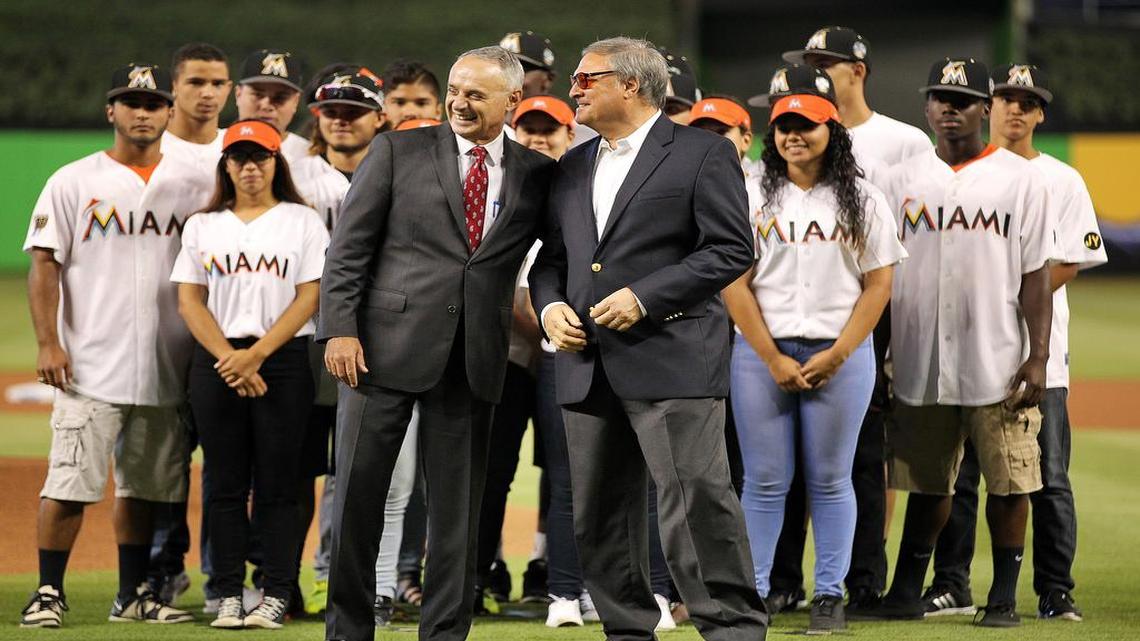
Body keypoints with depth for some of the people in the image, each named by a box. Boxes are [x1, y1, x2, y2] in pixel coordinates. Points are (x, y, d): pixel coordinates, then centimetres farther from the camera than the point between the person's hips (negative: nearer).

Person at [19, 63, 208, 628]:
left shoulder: (191, 189, 10)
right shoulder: (73, 183, 2)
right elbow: (44, 267, -1)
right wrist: (48, 343, -11)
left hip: (166, 369, 3)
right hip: (89, 366, -3)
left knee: (144, 485, 9)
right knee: (70, 483, -8)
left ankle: (133, 595, 18)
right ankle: (49, 593, 0)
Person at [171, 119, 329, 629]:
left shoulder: (303, 222, 6)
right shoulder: (202, 225, 13)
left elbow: (309, 298, -2)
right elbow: (189, 301, 6)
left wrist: (256, 355, -11)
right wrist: (228, 358, -8)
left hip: (283, 361, -2)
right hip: (216, 363, 2)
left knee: (277, 485, -3)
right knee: (226, 485, 1)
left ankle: (276, 595, -1)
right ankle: (229, 596, 4)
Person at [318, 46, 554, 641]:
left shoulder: (535, 174, 8)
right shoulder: (399, 152, 2)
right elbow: (348, 247, 0)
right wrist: (340, 327, -9)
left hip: (473, 361, 2)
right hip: (385, 345, -1)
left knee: (458, 504, 5)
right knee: (357, 496, 3)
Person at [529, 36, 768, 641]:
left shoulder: (703, 153, -1)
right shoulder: (574, 166, 19)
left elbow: (731, 249, -8)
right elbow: (551, 256, 24)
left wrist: (644, 297, -15)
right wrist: (550, 306, 2)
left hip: (671, 360, -7)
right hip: (588, 365, 7)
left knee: (696, 500, -13)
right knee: (599, 516, 7)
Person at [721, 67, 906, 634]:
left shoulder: (862, 200, 5)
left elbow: (879, 284, 1)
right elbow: (735, 284, 0)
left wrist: (836, 355, -8)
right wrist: (773, 360, -8)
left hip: (841, 355, 0)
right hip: (761, 353, 0)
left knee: (831, 479, 4)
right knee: (764, 480, 1)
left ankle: (829, 595, 10)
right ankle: (752, 593, 7)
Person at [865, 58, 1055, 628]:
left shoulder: (1018, 178, 2)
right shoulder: (903, 180, 10)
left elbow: (1035, 275, -1)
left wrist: (1038, 357, -8)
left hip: (998, 366, -2)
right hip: (920, 363, 3)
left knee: (1008, 483, -1)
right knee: (926, 483, 10)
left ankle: (1004, 597, 8)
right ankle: (907, 594, 17)